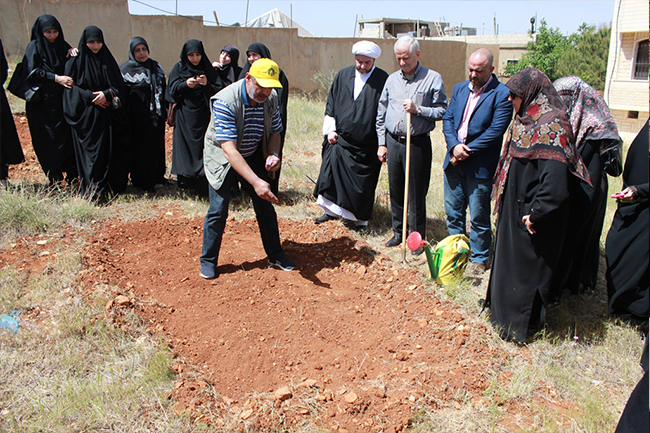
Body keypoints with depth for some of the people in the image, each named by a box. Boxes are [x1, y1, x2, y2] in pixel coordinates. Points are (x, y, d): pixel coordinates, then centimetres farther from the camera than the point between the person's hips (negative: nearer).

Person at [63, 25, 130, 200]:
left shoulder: (108, 60, 11)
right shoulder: (76, 61, 4)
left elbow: (119, 85, 6)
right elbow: (70, 87, -2)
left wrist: (107, 94, -13)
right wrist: (91, 97, -14)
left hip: (108, 116, 3)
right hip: (86, 116, -3)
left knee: (110, 150, -1)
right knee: (91, 151, -7)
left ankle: (111, 185, 9)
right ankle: (92, 190, -5)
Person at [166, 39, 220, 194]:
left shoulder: (208, 69, 7)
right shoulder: (179, 68, 8)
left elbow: (218, 91, 1)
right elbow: (172, 90, 1)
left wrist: (207, 85, -18)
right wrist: (185, 84, -17)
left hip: (203, 116, 0)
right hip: (184, 116, 1)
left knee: (203, 148, -6)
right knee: (185, 146, -2)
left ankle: (202, 184, -4)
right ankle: (185, 181, 7)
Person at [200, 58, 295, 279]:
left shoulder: (271, 98, -13)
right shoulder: (225, 101, -31)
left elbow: (274, 132, 3)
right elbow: (229, 149, -37)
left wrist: (273, 154, -19)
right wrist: (255, 182, -46)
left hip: (254, 157, 5)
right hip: (223, 158, -5)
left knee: (265, 206, 7)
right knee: (218, 209, -9)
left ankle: (275, 255, 23)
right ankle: (208, 261, 11)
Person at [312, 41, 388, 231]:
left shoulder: (383, 80, -4)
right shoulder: (343, 76, 7)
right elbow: (331, 104, 13)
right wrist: (330, 129, 5)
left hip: (367, 144, -3)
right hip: (339, 139, 3)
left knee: (362, 184, 5)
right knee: (332, 172, 2)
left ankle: (361, 219, 20)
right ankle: (331, 210, 21)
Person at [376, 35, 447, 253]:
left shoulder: (432, 78, -3)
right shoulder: (392, 79, 10)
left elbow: (442, 111, -5)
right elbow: (381, 114, 15)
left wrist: (418, 109, -18)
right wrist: (382, 143, 10)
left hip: (418, 143, -4)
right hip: (393, 142, 4)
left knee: (416, 193, 2)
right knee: (395, 190, 12)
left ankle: (417, 236, 16)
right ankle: (398, 232, 27)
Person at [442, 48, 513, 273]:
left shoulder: (502, 94, -9)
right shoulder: (459, 89, 11)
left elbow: (495, 131, -15)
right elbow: (448, 119, 7)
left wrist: (467, 151, -14)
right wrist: (454, 145, -10)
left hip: (480, 167, -6)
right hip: (454, 162, 6)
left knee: (479, 217, 5)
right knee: (453, 212, 16)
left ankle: (478, 259, 23)